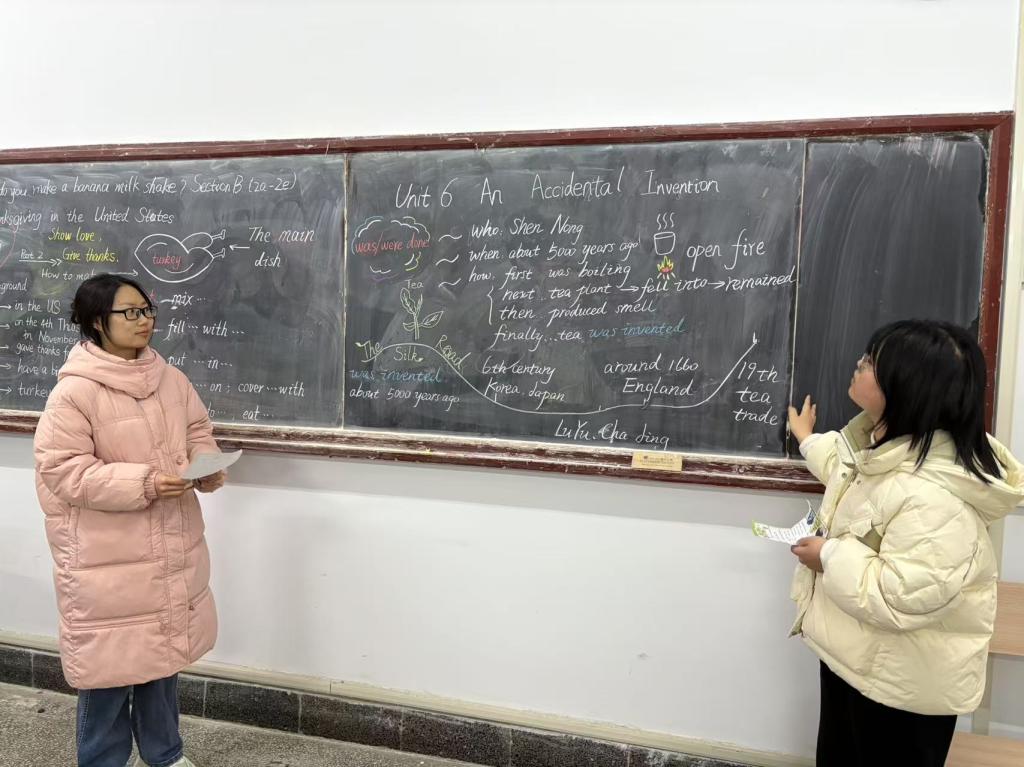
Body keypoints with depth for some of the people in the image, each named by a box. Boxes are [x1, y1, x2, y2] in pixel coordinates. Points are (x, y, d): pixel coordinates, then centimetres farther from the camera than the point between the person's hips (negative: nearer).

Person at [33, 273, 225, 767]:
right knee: (109, 658, 8)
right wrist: (144, 483, -25)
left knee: (163, 651, 19)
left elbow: (197, 431, 12)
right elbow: (64, 470, -17)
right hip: (106, 556, -6)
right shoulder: (74, 391, -15)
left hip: (169, 549, 6)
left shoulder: (169, 379, 3)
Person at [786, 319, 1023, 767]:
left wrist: (830, 556, -26)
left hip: (902, 682, -9)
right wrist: (808, 440, 34)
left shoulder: (932, 496, -36)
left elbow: (903, 599, -37)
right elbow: (849, 471, 20)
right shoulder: (885, 442, -3)